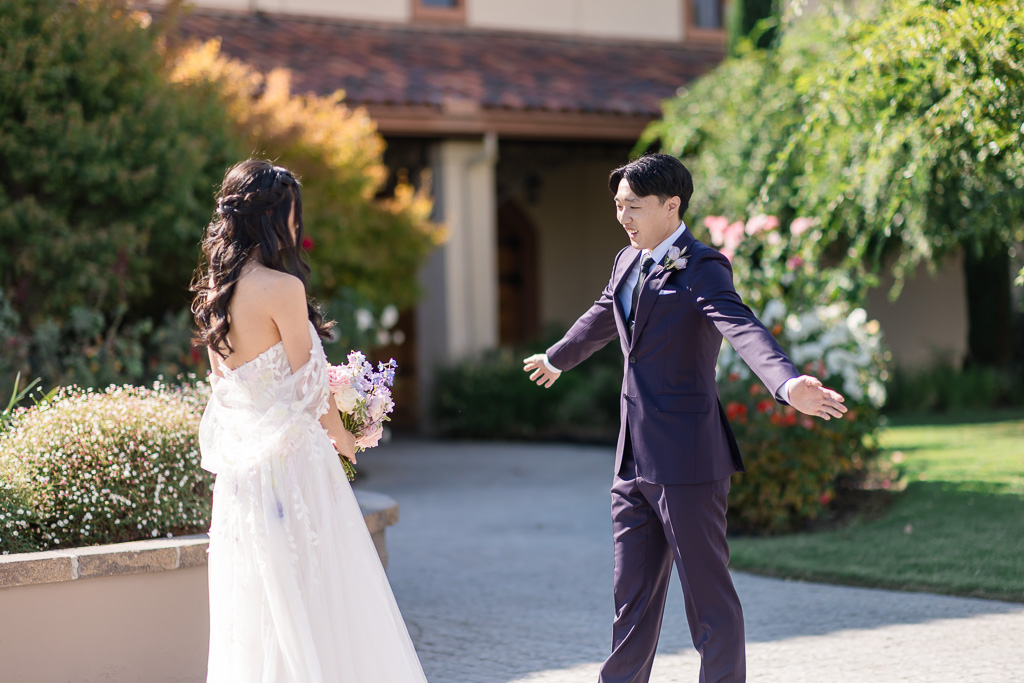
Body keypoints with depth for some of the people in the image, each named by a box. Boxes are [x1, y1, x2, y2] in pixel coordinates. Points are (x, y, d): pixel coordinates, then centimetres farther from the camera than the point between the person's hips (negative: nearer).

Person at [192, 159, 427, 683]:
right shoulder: (281, 288, -15)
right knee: (312, 603, -2)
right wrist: (342, 438, 8)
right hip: (291, 460, -8)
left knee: (252, 613, 12)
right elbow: (309, 385, -11)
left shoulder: (212, 291, 8)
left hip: (238, 471, 8)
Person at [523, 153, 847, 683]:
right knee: (633, 595, 14)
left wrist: (788, 384, -48)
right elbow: (600, 320, 34)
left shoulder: (702, 269, -11)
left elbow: (743, 330, -29)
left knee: (708, 596, -1)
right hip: (634, 461, 8)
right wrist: (556, 358, 52)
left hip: (686, 460, -7)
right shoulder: (627, 263, 14)